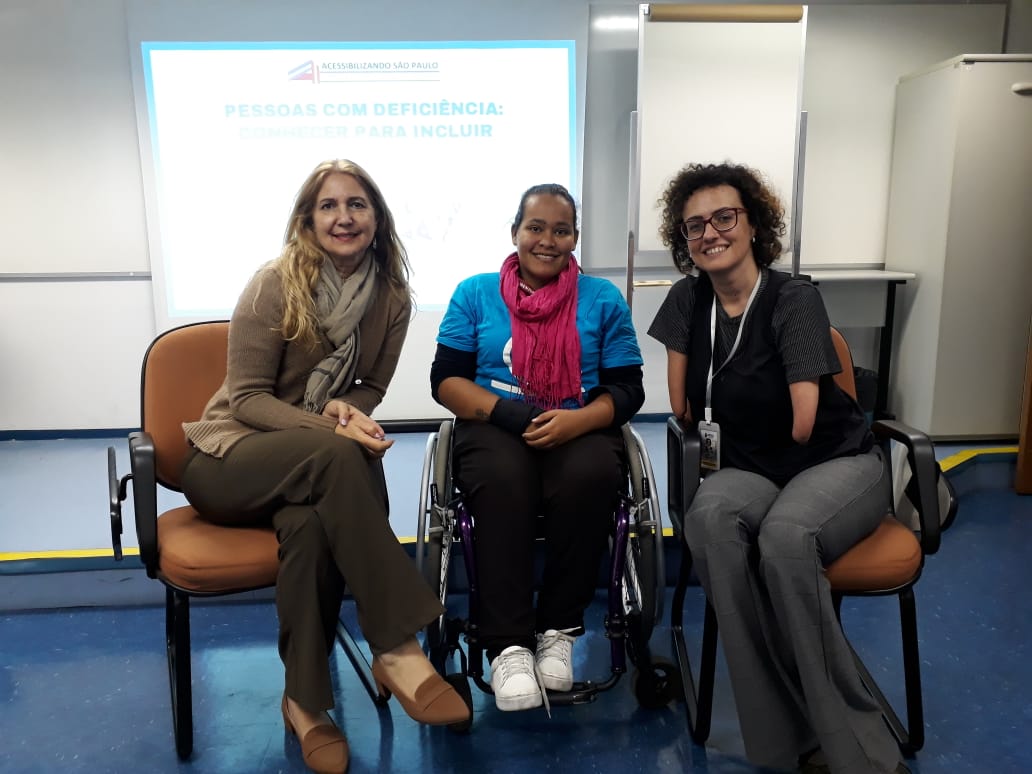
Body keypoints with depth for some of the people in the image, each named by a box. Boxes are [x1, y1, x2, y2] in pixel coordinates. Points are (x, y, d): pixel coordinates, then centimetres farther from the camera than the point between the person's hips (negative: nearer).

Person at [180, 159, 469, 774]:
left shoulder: (392, 295, -1)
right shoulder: (276, 284, -12)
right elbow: (246, 397, -11)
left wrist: (346, 406, -15)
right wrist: (332, 430, -27)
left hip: (311, 463, 3)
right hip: (229, 458, -3)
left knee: (312, 522, -36)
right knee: (336, 457, -37)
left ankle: (307, 700, -19)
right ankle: (400, 650, -35)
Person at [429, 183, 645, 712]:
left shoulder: (603, 299, 11)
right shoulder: (474, 293, 11)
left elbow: (627, 389, 4)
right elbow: (445, 380, 4)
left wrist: (577, 420, -17)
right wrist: (505, 411, -15)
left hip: (580, 430, 1)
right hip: (494, 428, 0)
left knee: (589, 478, -34)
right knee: (503, 481, -36)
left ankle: (559, 629, -15)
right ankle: (508, 645, -26)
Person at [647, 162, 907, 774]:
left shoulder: (795, 300, -11)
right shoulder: (688, 300, 5)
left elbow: (803, 424, -15)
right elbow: (682, 406, 11)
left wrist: (739, 449, -1)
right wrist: (720, 453, 5)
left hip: (839, 462, -3)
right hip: (750, 471, 4)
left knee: (783, 536, -37)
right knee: (710, 516, -33)